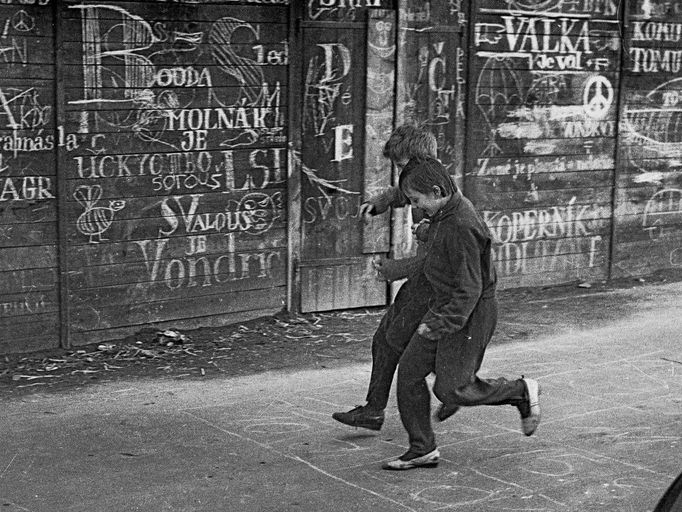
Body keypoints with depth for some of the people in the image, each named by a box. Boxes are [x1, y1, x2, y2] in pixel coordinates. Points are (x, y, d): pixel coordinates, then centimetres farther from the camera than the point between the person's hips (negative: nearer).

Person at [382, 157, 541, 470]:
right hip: (443, 306, 10)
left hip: (468, 314, -10)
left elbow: (469, 290, -26)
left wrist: (440, 324, -25)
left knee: (450, 390, -3)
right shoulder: (444, 213, 1)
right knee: (410, 369, 4)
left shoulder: (460, 229, -27)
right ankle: (422, 450, 13)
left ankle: (522, 392, 17)